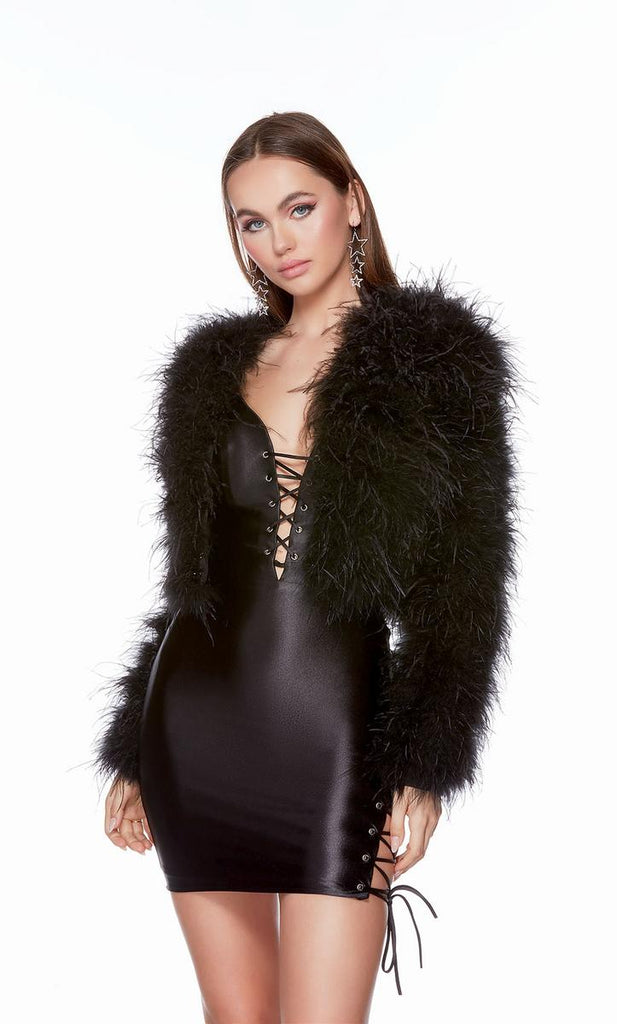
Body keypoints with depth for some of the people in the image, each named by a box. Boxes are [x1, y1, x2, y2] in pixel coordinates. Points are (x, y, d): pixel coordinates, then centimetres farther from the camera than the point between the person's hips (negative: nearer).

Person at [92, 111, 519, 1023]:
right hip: (193, 731, 4)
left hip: (337, 726, -4)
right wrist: (135, 755, 14)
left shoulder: (433, 358, 0)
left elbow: (463, 583, -3)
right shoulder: (215, 366, 11)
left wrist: (423, 769, -11)